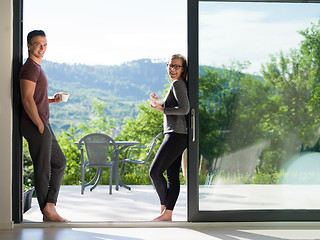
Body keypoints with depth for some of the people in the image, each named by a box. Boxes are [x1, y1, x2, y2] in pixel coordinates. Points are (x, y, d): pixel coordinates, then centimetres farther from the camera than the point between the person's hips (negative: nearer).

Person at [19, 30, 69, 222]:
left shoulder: (37, 68, 20)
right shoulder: (31, 68, -12)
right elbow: (27, 100, -21)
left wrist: (52, 100, 11)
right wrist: (41, 126, -20)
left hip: (43, 125, 10)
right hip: (36, 126, -10)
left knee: (60, 162, 14)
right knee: (43, 170, -2)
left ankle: (49, 205, 12)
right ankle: (48, 213, 7)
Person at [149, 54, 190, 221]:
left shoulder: (177, 84, -9)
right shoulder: (177, 85, 20)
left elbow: (184, 109, -20)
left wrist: (162, 109, -12)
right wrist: (159, 102, 19)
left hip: (176, 135, -10)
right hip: (176, 136, 10)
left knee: (155, 171, -8)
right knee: (172, 176, 6)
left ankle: (164, 206, 3)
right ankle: (167, 214, 6)